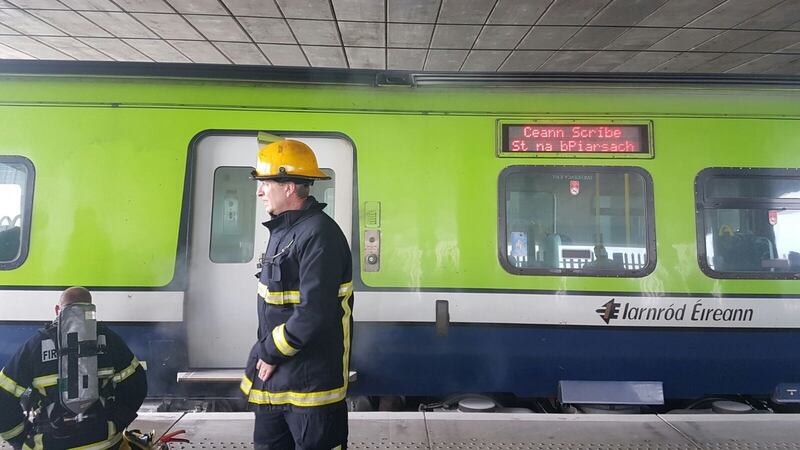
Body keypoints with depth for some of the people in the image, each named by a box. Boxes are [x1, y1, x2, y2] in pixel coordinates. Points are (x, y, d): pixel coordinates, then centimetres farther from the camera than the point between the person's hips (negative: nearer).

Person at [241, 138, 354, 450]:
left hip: (310, 383, -9)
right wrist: (264, 352, 11)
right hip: (272, 377, 9)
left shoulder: (319, 234, -20)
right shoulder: (282, 230, 11)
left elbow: (314, 314, -26)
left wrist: (271, 353, -14)